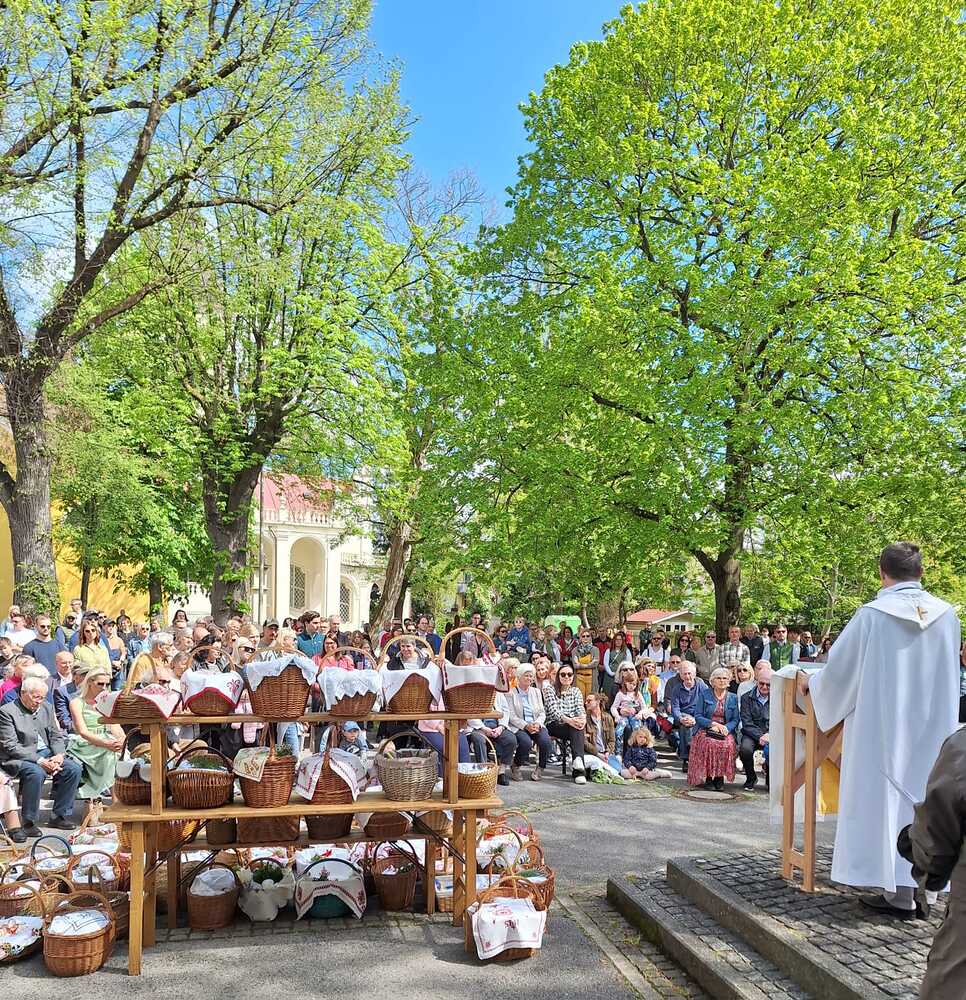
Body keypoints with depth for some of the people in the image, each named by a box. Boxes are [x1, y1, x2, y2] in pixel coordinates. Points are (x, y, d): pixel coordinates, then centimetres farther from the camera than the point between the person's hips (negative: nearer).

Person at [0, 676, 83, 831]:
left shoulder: (46, 707, 12)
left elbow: (56, 735, 14)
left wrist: (59, 755, -8)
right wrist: (39, 761, -23)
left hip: (46, 754, 7)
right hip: (19, 758, -6)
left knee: (74, 768, -13)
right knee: (36, 773, -35)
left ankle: (60, 816, -2)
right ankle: (29, 822, -19)